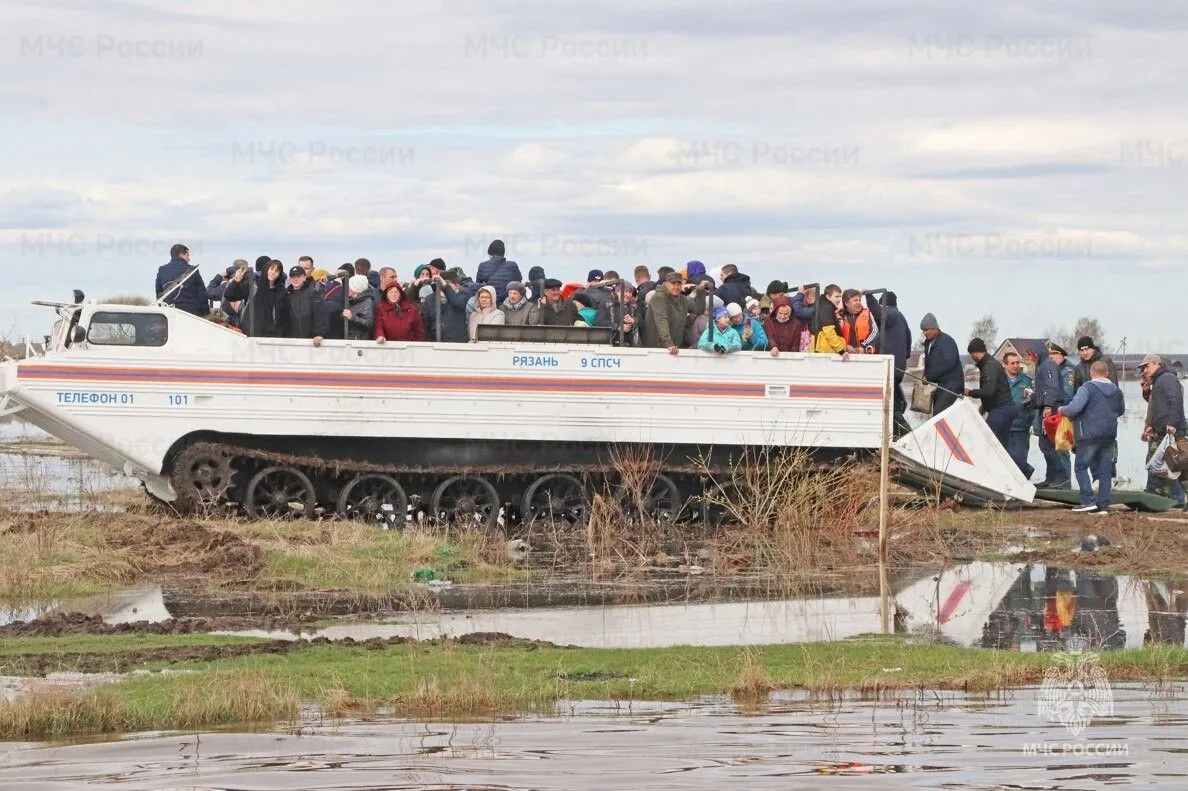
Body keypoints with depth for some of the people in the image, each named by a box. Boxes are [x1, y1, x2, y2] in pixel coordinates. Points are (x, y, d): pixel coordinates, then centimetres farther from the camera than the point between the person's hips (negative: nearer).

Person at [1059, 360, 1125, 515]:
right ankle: (1103, 506, 5)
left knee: (1081, 467, 2)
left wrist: (1062, 410, 1)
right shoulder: (1116, 391, 11)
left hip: (1090, 434, -6)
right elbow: (1121, 410, 24)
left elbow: (1074, 408, -19)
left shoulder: (1087, 388, -10)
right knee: (1105, 471, 7)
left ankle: (1088, 500, -10)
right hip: (1110, 435, 6)